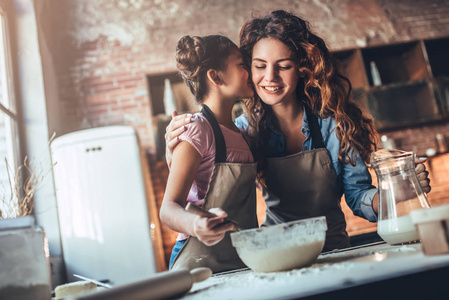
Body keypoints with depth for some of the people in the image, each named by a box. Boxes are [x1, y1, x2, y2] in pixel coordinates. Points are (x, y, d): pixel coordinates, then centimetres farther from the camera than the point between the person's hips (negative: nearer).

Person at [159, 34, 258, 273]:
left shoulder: (240, 133, 15)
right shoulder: (197, 130, -10)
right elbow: (168, 208, -16)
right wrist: (195, 224, -33)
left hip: (240, 264, 6)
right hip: (200, 266, -6)